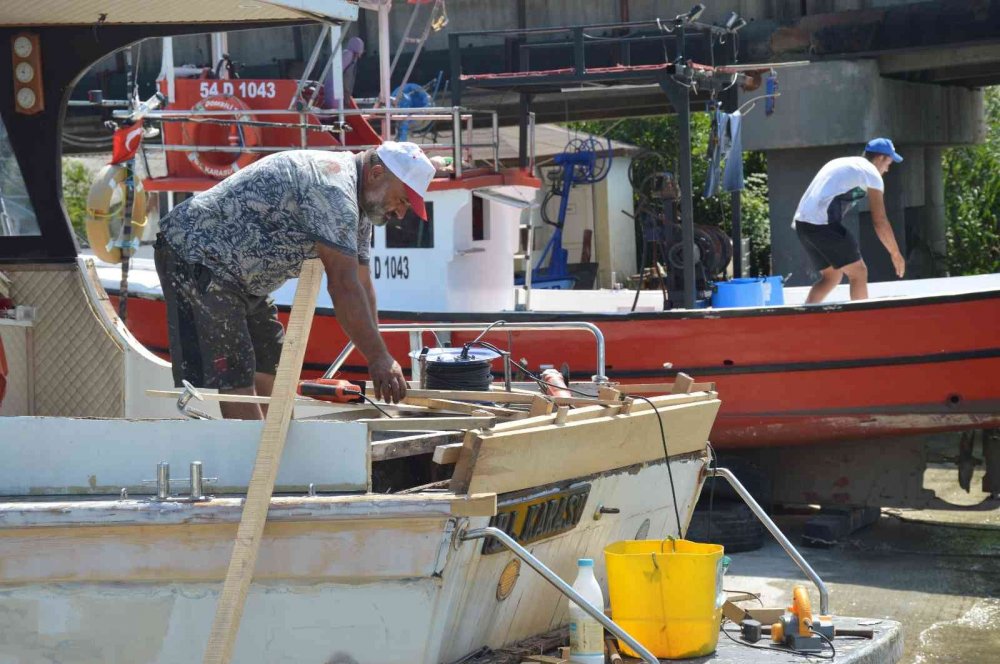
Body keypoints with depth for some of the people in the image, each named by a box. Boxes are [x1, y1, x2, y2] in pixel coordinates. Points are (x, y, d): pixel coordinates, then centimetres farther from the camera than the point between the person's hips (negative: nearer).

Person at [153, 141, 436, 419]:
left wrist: (376, 359, 4)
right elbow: (343, 284, -27)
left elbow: (361, 284, 11)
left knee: (270, 372, 11)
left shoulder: (354, 205, 10)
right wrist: (379, 358, -25)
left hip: (236, 277, 11)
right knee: (234, 382, -14)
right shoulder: (333, 186, -24)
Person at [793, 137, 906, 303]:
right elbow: (880, 222, 0)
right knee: (858, 273, 1)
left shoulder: (840, 163, 27)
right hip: (823, 223, -8)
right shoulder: (871, 173, 2)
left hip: (801, 221, 8)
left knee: (832, 276, 18)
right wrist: (896, 254, 8)